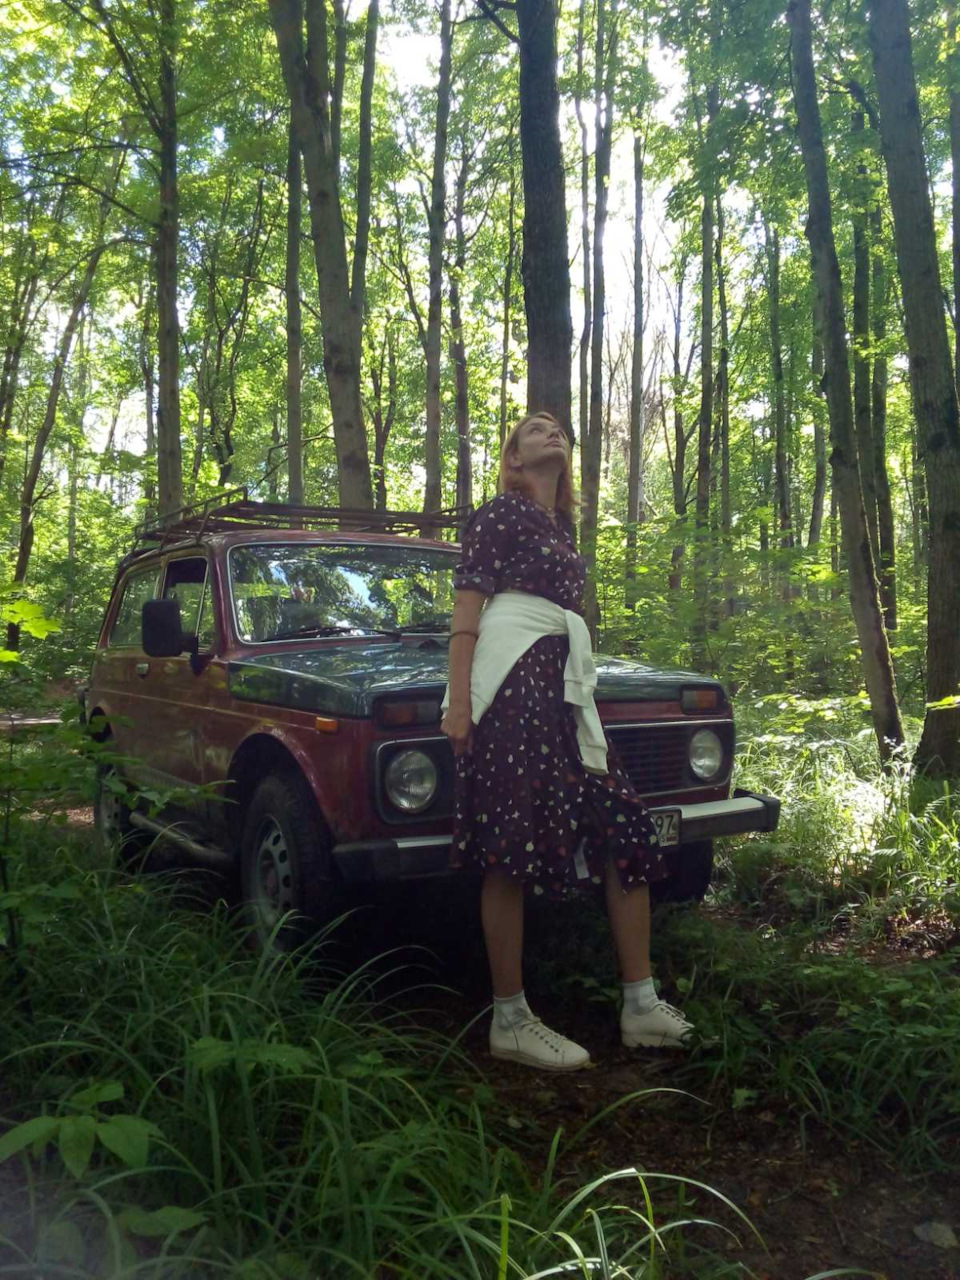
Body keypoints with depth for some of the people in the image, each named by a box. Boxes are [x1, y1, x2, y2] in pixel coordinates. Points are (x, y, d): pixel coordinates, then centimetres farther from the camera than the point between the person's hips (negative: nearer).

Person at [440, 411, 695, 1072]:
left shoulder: (564, 526, 25)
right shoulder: (501, 511, 4)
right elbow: (468, 604, -6)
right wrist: (458, 700, -15)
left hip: (564, 685, 8)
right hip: (511, 678, -8)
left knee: (627, 830, 2)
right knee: (513, 847, -7)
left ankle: (642, 1005, 9)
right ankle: (510, 1021, 2)